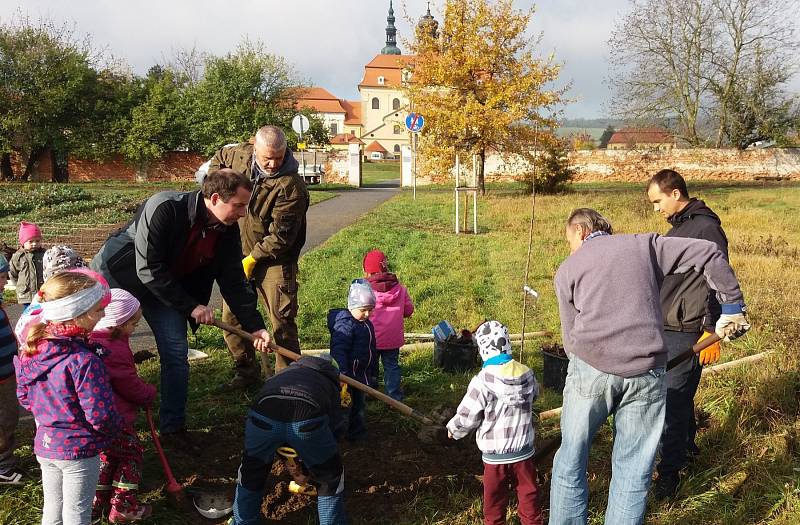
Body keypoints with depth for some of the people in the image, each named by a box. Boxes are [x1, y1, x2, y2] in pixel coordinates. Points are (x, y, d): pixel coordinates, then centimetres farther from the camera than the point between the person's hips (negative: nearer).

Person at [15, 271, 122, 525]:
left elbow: (24, 396, 8)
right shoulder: (84, 360, -29)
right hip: (78, 450, -6)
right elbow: (100, 415, -25)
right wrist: (115, 426, -4)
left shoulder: (32, 350, -6)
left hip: (44, 445, 7)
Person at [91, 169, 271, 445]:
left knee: (176, 354, -2)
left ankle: (172, 426, 12)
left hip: (169, 287, 5)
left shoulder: (227, 231, -15)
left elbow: (233, 282, -9)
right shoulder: (163, 208, -34)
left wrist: (254, 326, -16)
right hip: (118, 275, -4)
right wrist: (191, 306, -27)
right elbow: (148, 269, -31)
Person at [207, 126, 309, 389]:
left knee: (282, 323, -4)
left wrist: (252, 259, -13)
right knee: (231, 317, 11)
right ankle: (246, 372, 27)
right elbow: (219, 157, 22)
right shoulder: (241, 154, -5)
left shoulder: (291, 186, -24)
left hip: (275, 260, -6)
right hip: (240, 253, 6)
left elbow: (280, 237, -22)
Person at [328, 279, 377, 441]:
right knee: (346, 404, -2)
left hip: (362, 374, 9)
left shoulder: (367, 324, 9)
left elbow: (372, 351, 19)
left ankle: (357, 430, 37)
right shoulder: (345, 324, -20)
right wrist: (342, 373, -39)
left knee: (359, 403, 21)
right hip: (348, 375, -9)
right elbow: (338, 350, -30)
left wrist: (373, 375, 22)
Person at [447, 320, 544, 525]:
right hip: (524, 452, 4)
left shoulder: (483, 381, -21)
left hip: (495, 456, -3)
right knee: (528, 495, 17)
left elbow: (466, 417, -15)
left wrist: (453, 429, 5)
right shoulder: (527, 374, -7)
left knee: (494, 500, 14)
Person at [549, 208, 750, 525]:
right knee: (633, 472, 13)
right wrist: (732, 306, 19)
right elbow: (710, 254, 12)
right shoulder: (645, 245, 16)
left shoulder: (567, 270, 14)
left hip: (591, 368, -1)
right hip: (647, 372, 1)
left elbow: (571, 336, 12)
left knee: (570, 463, 15)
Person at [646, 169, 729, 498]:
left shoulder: (707, 228, -14)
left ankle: (670, 472, 5)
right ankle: (687, 446, 36)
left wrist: (712, 331, -20)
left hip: (686, 332, -9)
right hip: (666, 328, 9)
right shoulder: (677, 227, 15)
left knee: (674, 400, -5)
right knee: (679, 394, 19)